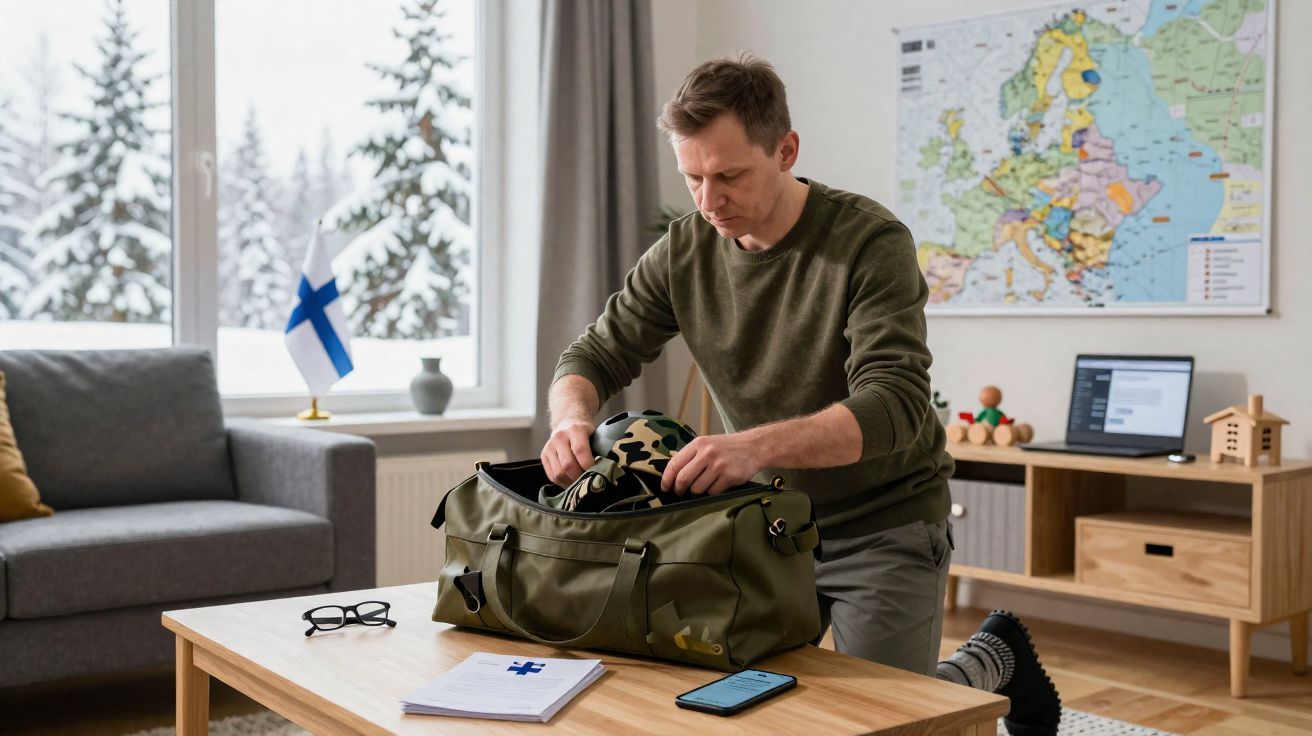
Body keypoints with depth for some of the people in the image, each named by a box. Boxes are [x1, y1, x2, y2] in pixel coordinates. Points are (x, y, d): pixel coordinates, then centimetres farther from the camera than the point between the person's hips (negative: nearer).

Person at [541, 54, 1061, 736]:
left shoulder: (870, 242, -20)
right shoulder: (684, 250, -5)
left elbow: (894, 404, -31)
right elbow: (596, 354, 0)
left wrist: (756, 445, -48)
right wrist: (572, 418, -25)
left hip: (881, 526, -5)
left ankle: (994, 660, 30)